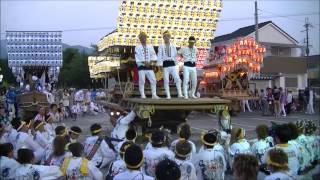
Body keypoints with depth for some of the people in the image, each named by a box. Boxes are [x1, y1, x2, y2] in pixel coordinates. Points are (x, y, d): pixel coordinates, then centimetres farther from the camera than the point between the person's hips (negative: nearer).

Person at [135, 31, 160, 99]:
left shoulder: (150, 47, 13)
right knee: (142, 81, -8)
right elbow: (138, 58, -7)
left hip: (149, 66, 3)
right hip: (141, 67, -3)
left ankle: (154, 95, 3)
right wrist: (144, 63, -17)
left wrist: (150, 62, -12)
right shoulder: (137, 47, 2)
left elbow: (153, 56, 5)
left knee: (153, 80, -3)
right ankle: (142, 95, -2)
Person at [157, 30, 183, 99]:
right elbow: (159, 56, 0)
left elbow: (175, 55, 17)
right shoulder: (161, 46, 6)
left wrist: (175, 62, 12)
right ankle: (168, 95, 5)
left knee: (177, 78, -9)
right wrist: (160, 65, -8)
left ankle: (180, 94, -5)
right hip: (165, 65, -2)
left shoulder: (173, 46, 13)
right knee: (166, 81, -1)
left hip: (172, 64, 2)